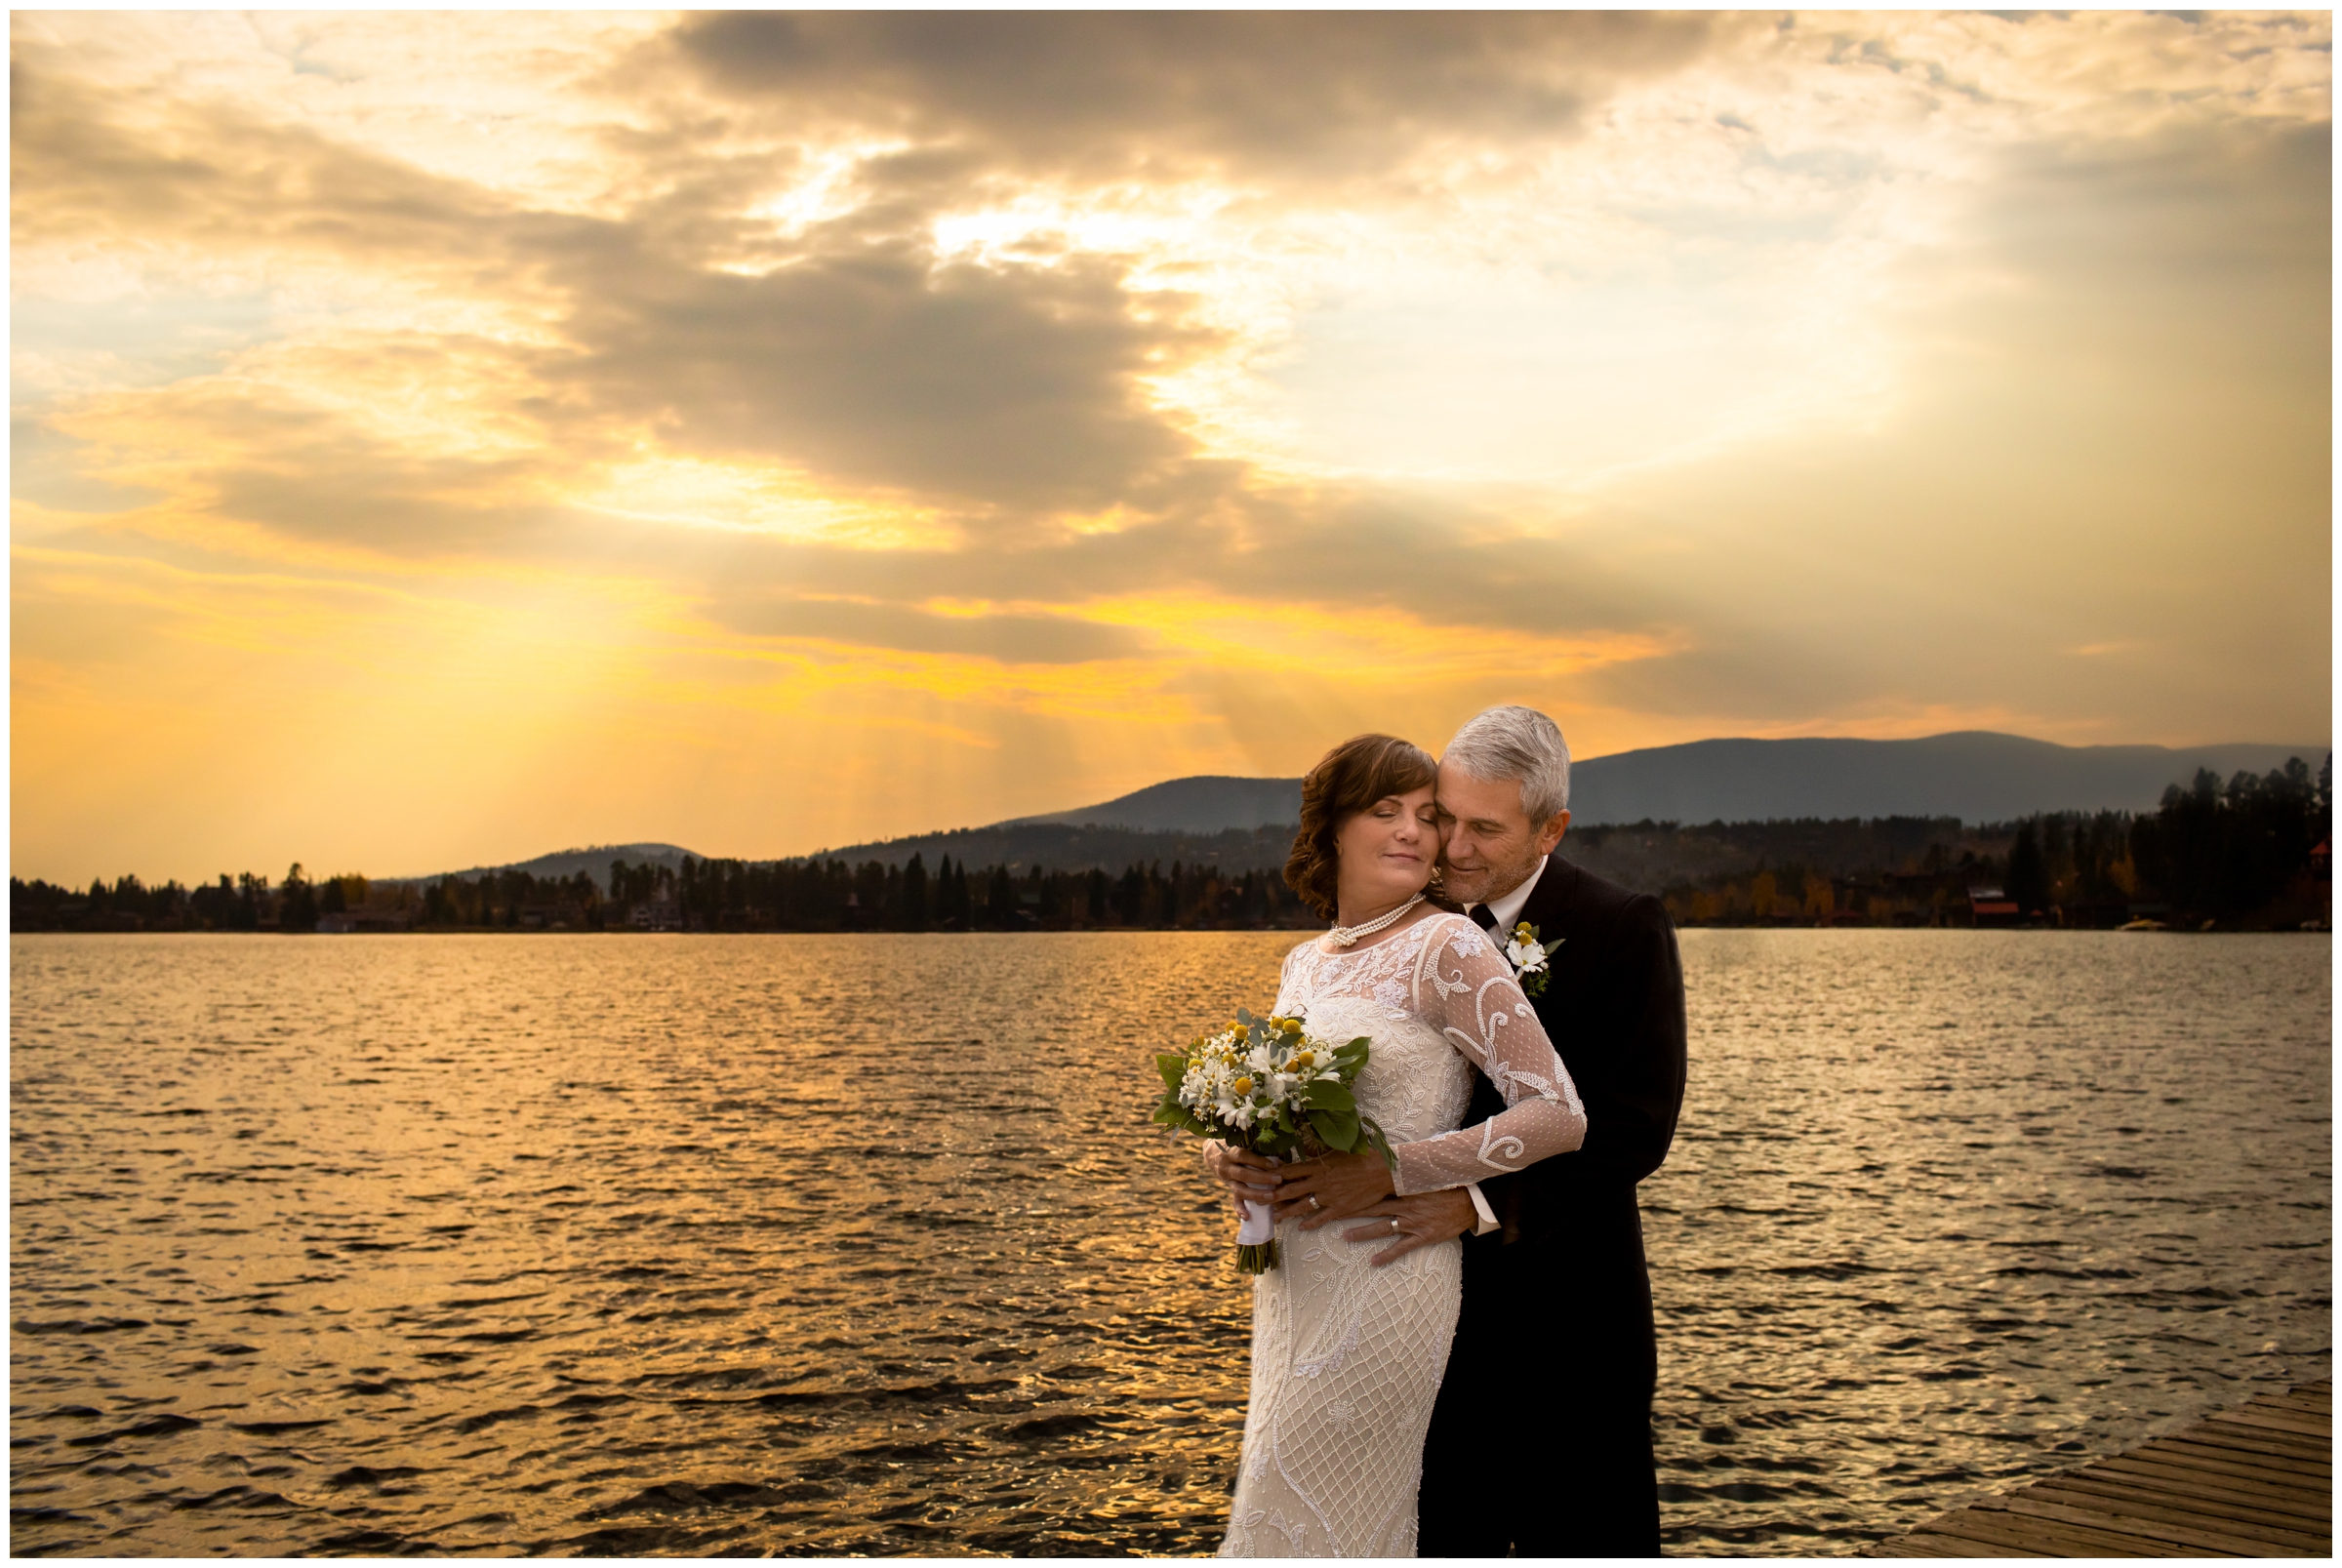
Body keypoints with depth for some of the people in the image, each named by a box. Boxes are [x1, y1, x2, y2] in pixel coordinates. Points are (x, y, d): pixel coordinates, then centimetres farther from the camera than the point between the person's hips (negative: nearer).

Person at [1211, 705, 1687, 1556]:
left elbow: (1635, 1125, -17)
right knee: (1439, 1537, 13)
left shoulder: (1624, 928, -9)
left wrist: (1478, 1203, -26)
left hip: (1566, 1322, -4)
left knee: (1584, 1540, 8)